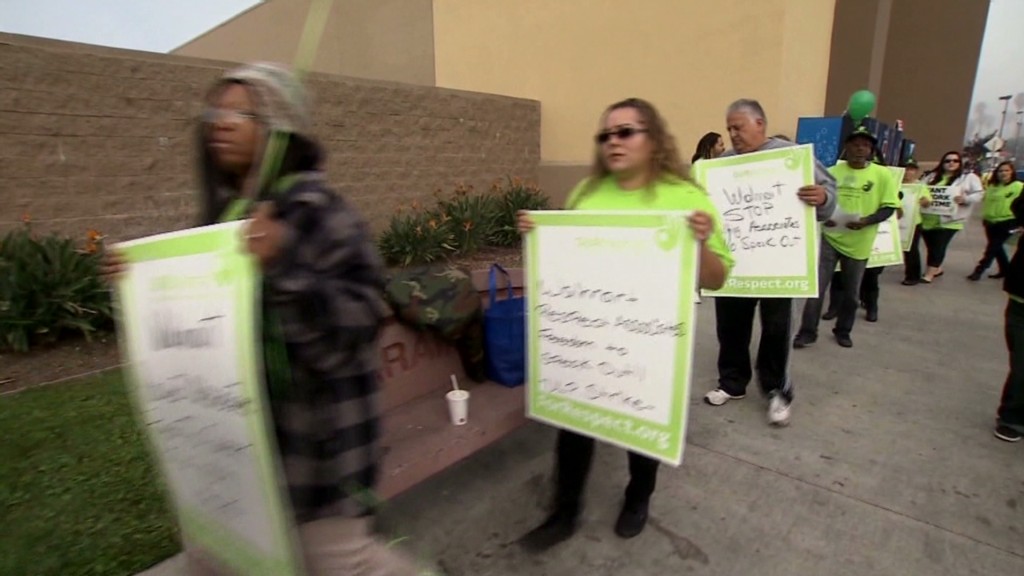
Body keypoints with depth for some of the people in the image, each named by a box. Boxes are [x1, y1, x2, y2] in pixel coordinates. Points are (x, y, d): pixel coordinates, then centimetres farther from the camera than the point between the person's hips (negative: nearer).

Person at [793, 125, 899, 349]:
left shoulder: (882, 174, -3)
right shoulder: (833, 171, 0)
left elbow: (889, 207, -3)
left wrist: (867, 221, -21)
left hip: (859, 243, 0)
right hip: (829, 238, 0)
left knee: (851, 292, 14)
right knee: (817, 287, -3)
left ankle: (843, 331, 32)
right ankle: (807, 332, 8)